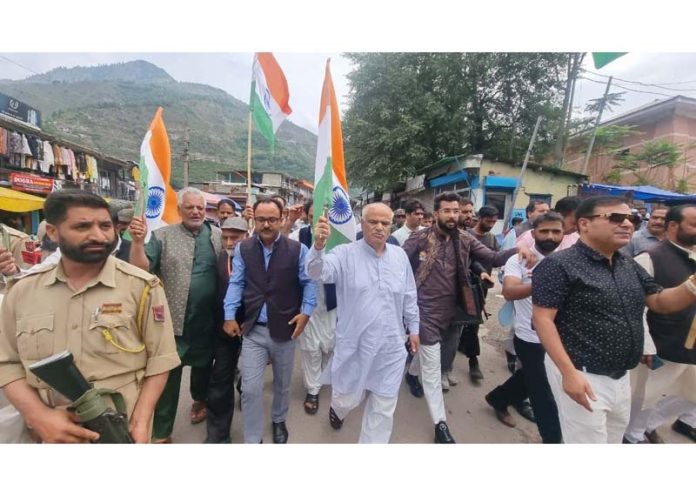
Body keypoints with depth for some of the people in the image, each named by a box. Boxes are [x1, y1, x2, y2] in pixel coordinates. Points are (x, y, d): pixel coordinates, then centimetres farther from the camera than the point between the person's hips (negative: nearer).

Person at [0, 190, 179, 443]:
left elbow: (159, 359, -10)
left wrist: (140, 422, -18)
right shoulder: (22, 291, -1)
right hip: (56, 433, 3)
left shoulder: (142, 286, -12)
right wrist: (38, 415, -11)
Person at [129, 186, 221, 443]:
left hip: (208, 319, 3)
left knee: (203, 364, 23)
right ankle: (162, 432, 26)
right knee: (168, 375, 8)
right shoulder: (162, 236, -5)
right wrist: (138, 241, -26)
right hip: (174, 319, -2)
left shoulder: (218, 236, 1)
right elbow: (141, 269, -12)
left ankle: (200, 400, 50)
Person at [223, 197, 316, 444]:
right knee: (250, 388, 2)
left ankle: (278, 421, 49)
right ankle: (252, 440, 24)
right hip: (253, 329, 1)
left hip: (285, 328, 0)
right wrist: (230, 315, -7)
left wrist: (305, 312, -14)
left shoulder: (297, 249, -7)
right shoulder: (243, 249, 0)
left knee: (282, 383, 20)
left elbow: (309, 282, -4)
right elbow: (236, 283, 0)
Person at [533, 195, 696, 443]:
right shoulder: (559, 264, -19)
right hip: (582, 377, -9)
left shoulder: (629, 265, 8)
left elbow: (660, 302, 11)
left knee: (613, 439, 26)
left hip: (621, 377, 9)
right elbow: (542, 319, -22)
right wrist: (569, 373, -25)